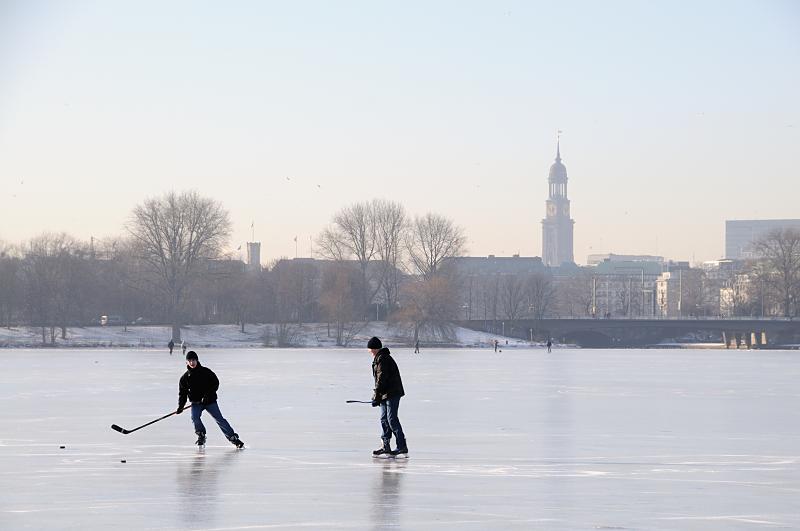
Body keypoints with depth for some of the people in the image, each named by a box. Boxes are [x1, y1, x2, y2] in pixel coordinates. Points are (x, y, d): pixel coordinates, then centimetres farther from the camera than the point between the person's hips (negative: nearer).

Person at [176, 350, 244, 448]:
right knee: (195, 417, -22)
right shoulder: (185, 377, 2)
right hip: (196, 403, 2)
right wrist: (180, 406, -7)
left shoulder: (206, 372, -4)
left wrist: (208, 395, -16)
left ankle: (233, 437, -2)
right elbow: (182, 393, 5)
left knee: (219, 419, -7)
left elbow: (215, 383, -4)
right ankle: (201, 436, -1)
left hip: (210, 401, -2)